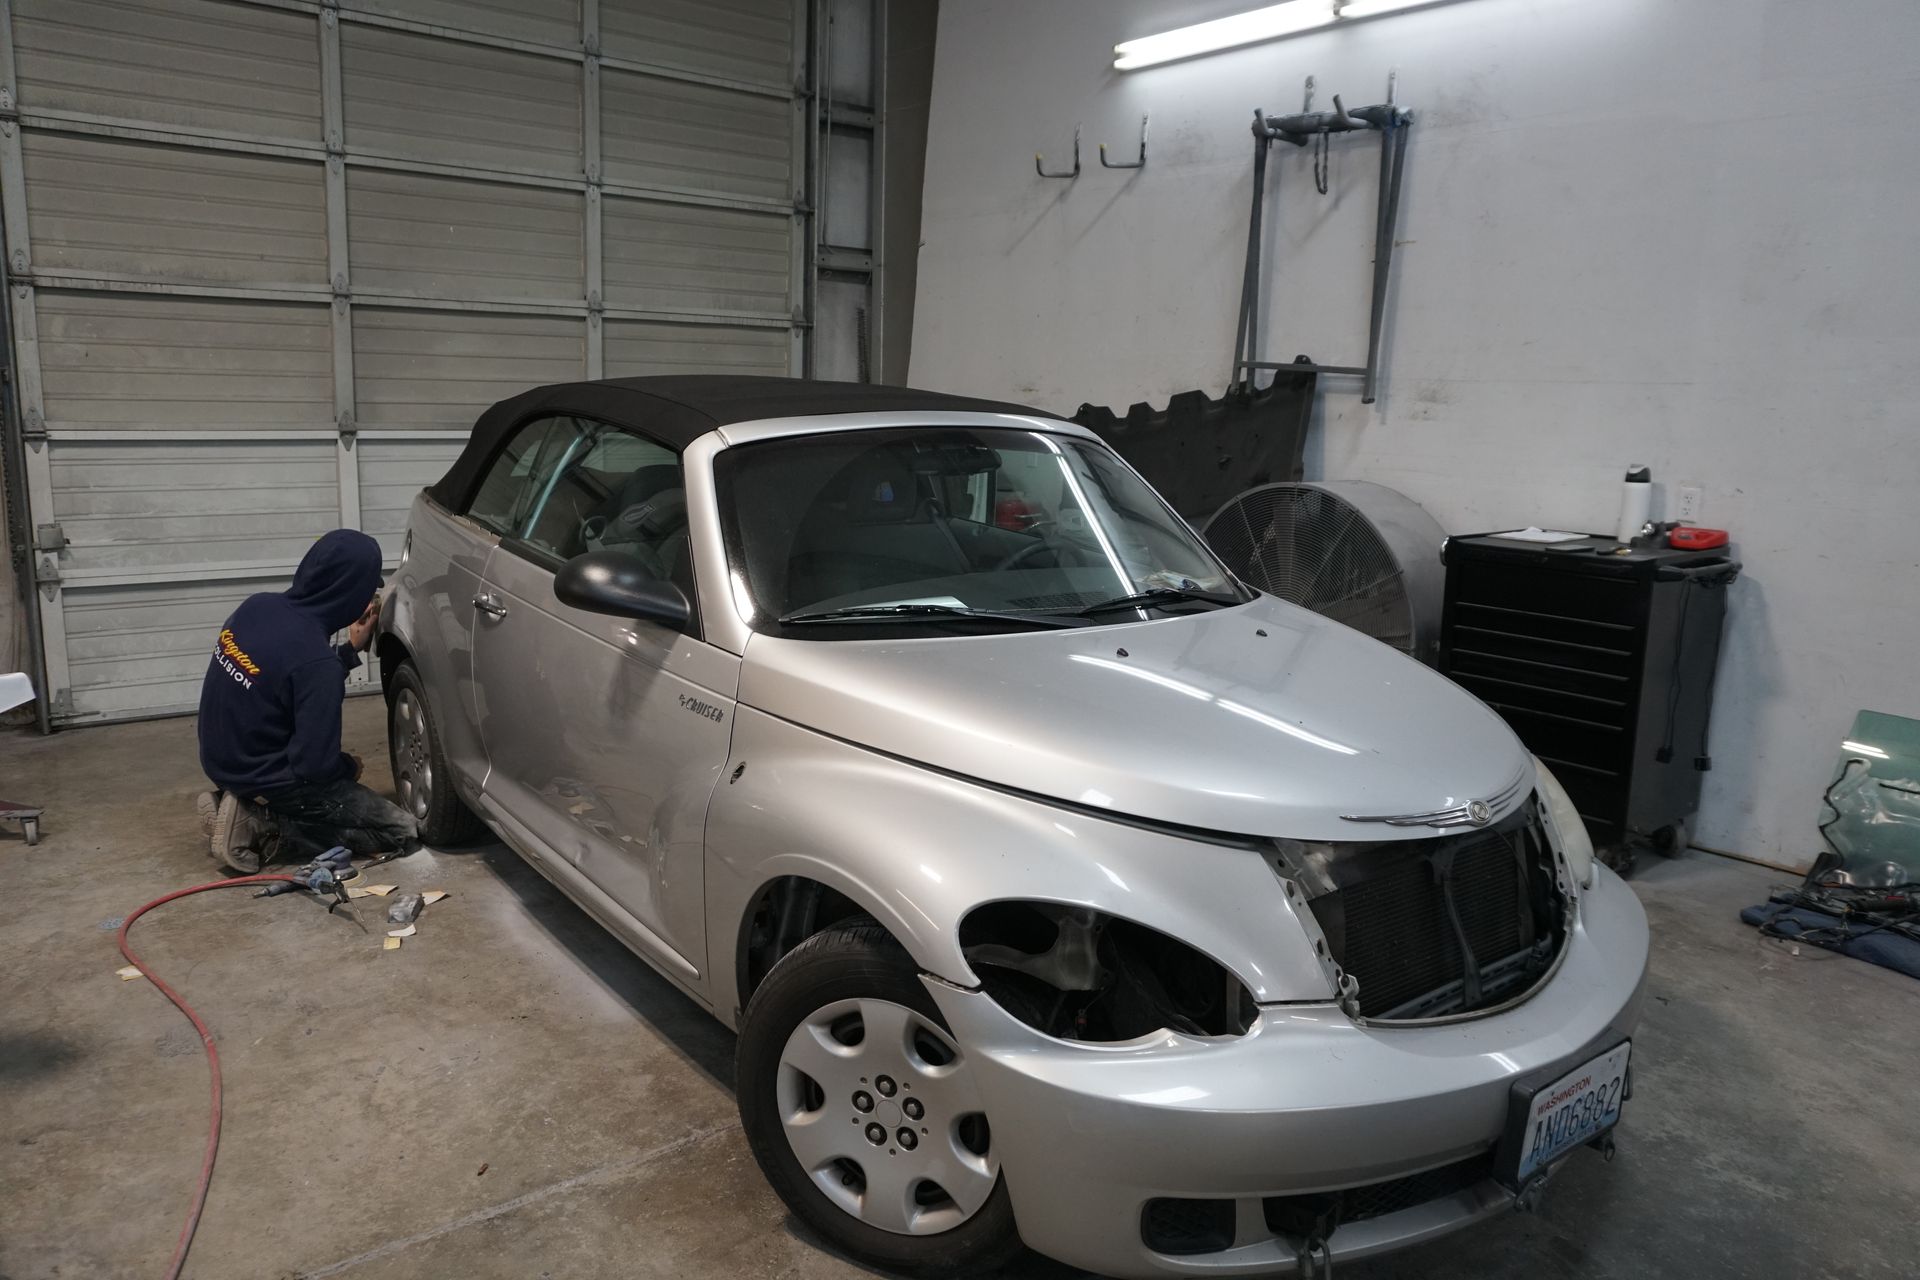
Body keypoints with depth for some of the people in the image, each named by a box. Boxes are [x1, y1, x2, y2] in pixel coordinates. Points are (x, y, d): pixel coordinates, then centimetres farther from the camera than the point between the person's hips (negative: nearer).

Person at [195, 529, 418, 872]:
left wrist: (351, 648, 8)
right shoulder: (315, 661, -30)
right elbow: (315, 765, -24)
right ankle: (261, 827, -6)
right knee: (402, 831, -2)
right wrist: (351, 767, -4)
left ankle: (244, 806, 12)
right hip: (264, 781, -8)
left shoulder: (258, 606, -6)